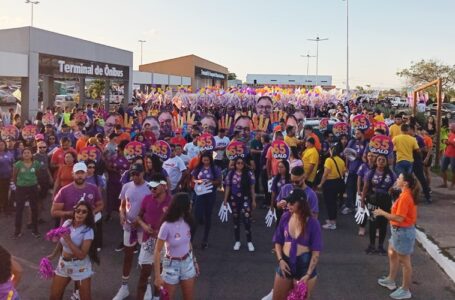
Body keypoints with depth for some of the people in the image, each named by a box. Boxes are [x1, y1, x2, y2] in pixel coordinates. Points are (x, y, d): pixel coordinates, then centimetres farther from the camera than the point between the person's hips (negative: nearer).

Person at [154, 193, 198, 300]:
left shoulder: (186, 222, -6)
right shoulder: (167, 226, -24)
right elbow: (157, 252, -18)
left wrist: (194, 260, 16)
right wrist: (157, 276, -19)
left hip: (188, 262, 5)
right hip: (172, 265, -5)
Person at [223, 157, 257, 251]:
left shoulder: (249, 174, -3)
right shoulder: (231, 174, 2)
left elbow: (252, 188, 0)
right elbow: (228, 187, 6)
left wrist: (253, 200, -1)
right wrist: (225, 199, 4)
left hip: (245, 198, -2)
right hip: (234, 199, 3)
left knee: (247, 219, -10)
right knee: (236, 219, 11)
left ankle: (249, 241, 3)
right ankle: (237, 241, 23)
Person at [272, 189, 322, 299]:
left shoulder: (312, 223, -14)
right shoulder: (285, 217, -4)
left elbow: (316, 252, -11)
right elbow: (278, 242, 6)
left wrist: (308, 274, -16)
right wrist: (280, 260, -8)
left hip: (305, 266, -3)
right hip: (286, 263, 3)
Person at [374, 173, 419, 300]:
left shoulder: (405, 197, -26)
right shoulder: (406, 194, 6)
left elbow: (399, 218, -27)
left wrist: (382, 213, -19)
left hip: (404, 232, -11)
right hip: (399, 230, 11)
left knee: (404, 261, 3)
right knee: (392, 254, 24)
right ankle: (391, 280, 41)